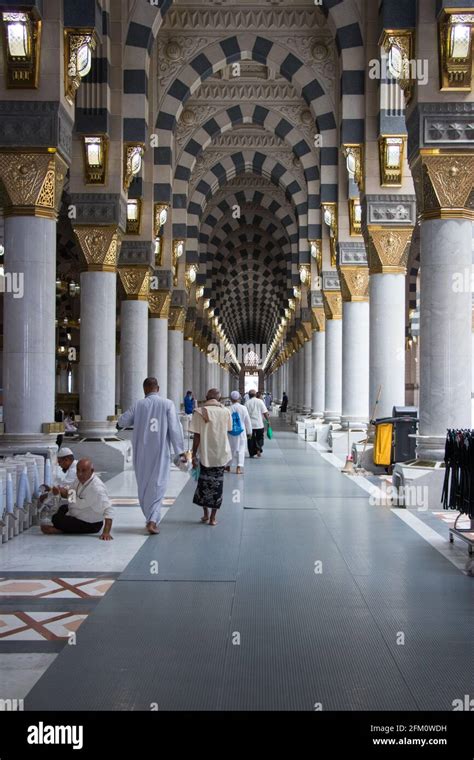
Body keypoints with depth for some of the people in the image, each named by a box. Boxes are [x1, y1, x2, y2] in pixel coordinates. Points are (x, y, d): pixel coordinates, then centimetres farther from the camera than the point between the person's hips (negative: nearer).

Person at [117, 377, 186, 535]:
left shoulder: (138, 405, 0)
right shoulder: (167, 404, -5)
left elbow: (122, 422, 10)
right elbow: (175, 429, -8)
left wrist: (119, 423, 35)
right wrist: (180, 451, -5)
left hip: (142, 453, 2)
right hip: (160, 452, -2)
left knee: (143, 485, 15)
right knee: (158, 485, 2)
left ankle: (150, 518, 22)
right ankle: (153, 520, -10)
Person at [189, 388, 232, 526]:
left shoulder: (200, 412, -8)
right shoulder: (226, 411, 0)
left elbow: (197, 436, -10)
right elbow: (228, 431, 8)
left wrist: (194, 455, -4)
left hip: (206, 454, -2)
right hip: (222, 454, 2)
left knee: (204, 482, 14)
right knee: (217, 483, 8)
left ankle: (205, 514, 20)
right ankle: (213, 517, 10)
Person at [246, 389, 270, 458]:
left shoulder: (247, 403, -2)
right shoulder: (260, 401, -3)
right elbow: (265, 413, -5)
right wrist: (268, 419, 6)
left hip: (250, 424, 0)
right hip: (259, 424, 0)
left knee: (251, 439, 9)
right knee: (259, 438, 15)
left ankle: (252, 453, 9)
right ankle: (258, 449, -6)